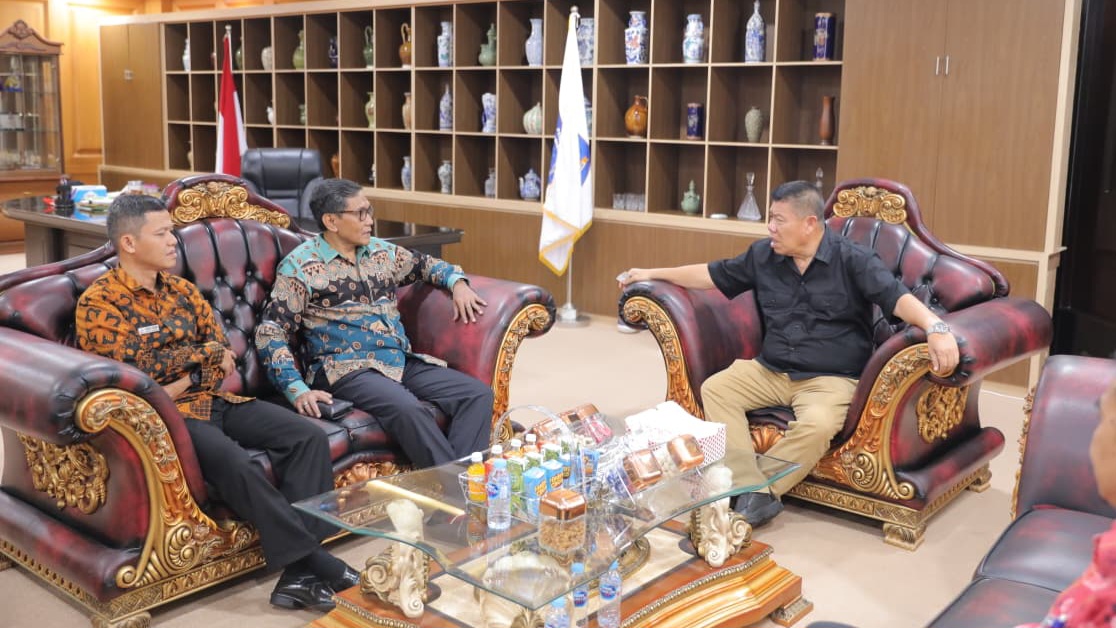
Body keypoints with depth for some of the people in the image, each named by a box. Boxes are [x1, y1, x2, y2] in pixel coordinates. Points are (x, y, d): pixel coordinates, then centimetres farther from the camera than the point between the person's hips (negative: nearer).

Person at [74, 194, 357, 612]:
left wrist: (187, 378, -11)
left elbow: (224, 353, 10)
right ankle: (314, 562, -20)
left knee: (309, 437, -14)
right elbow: (132, 376, -14)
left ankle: (300, 572, -21)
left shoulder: (181, 289, 15)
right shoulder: (98, 303, -5)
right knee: (236, 465, -34)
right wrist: (204, 353, -4)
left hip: (214, 400, 7)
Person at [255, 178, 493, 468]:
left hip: (403, 361, 7)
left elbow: (426, 264, 34)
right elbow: (270, 333, -5)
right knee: (407, 409, -36)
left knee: (478, 394, -15)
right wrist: (298, 390, -18)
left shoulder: (382, 251, 17)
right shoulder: (299, 266, -1)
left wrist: (458, 283, 11)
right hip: (346, 368, -6)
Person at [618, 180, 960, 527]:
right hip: (769, 370, 5)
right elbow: (712, 274, 19)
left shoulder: (852, 260, -8)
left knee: (817, 424, -35)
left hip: (831, 378, -5)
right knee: (714, 389, -17)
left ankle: (757, 494, -22)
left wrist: (935, 328, -41)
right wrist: (653, 274, 22)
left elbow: (898, 297, -20)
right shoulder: (763, 255, 6)